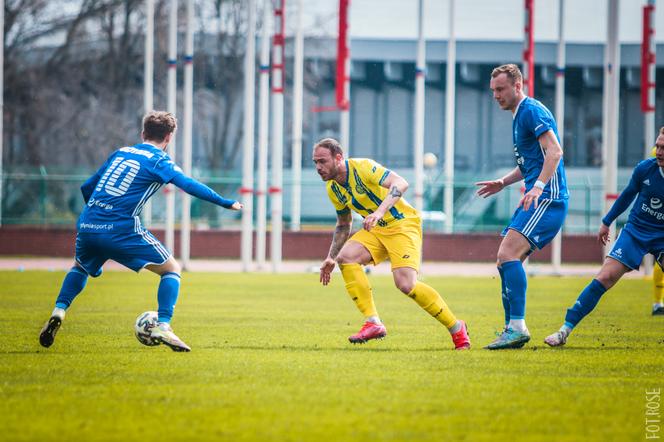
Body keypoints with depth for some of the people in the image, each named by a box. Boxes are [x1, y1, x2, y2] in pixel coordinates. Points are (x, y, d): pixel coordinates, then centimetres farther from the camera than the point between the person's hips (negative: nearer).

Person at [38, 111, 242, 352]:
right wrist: (226, 203, -5)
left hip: (87, 224, 6)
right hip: (121, 230, -6)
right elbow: (188, 185, -10)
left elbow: (87, 186, 27)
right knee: (171, 269, 8)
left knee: (80, 267, 35)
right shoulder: (158, 160, 4)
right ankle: (163, 327, -8)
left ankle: (58, 312, 12)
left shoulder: (120, 153, 21)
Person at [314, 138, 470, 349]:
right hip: (376, 230, 8)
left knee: (405, 284, -23)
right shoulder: (333, 189, 5)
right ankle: (373, 322, -17)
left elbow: (400, 183, -33)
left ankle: (456, 328, -5)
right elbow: (343, 225, 20)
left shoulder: (362, 167, -19)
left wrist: (380, 212, -46)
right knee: (346, 257, -18)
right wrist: (330, 258, 13)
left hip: (403, 224, -8)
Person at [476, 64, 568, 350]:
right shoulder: (519, 115, 22)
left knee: (508, 254, -21)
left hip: (547, 198, -11)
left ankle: (517, 328, -22)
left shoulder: (532, 111, -10)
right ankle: (512, 330, 12)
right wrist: (503, 183, 23)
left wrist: (538, 187, -33)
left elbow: (555, 151, -22)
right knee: (506, 260, 8)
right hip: (536, 199, 11)